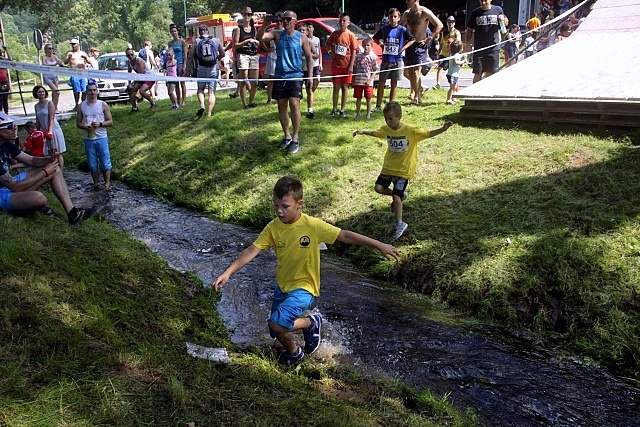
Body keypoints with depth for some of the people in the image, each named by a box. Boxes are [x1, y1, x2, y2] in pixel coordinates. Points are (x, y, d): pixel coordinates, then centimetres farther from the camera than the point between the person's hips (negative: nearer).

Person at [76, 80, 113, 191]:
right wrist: (84, 126, -11)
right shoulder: (82, 106, 7)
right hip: (88, 139, 2)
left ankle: (107, 182, 13)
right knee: (92, 164, 9)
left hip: (101, 138, -2)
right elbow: (78, 122, 11)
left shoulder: (103, 105, 1)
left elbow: (110, 121, 0)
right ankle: (96, 183, 20)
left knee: (105, 162, 1)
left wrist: (100, 124, -17)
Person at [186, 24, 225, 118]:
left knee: (200, 89, 19)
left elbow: (190, 57, -1)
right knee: (211, 92, 3)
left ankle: (202, 105, -6)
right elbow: (222, 54, 13)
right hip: (213, 69, 0)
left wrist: (187, 71, 4)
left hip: (202, 69, 0)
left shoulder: (196, 41, 2)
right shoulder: (216, 40, 6)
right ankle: (209, 114, -4)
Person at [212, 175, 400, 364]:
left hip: (304, 288, -5)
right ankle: (293, 353, 47)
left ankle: (311, 323, 5)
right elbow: (252, 251, -11)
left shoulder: (313, 225, -21)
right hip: (282, 286, 5)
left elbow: (345, 235, -17)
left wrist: (379, 245, -15)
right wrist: (227, 273, -19)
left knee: (276, 324, -24)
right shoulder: (273, 227, -11)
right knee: (279, 332, 14)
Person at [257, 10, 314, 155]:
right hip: (279, 76, 3)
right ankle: (287, 136, 20)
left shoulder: (302, 38, 3)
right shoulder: (277, 35, 7)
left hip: (295, 76, -3)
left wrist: (310, 75, -3)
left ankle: (295, 139, -5)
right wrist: (266, 24, -19)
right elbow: (260, 37, -5)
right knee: (281, 105, 6)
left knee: (294, 104, -14)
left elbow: (309, 57, 6)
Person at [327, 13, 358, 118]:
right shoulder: (335, 33, 4)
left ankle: (343, 110, 10)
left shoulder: (351, 35, -4)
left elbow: (354, 51, -5)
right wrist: (330, 52, 0)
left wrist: (351, 65, -11)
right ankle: (334, 109, 11)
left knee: (345, 87, 4)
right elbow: (328, 44, 19)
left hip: (346, 65, -2)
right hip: (336, 65, 2)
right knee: (336, 87, 5)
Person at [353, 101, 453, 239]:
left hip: (403, 170, -6)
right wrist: (363, 132, 12)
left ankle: (400, 224, 8)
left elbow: (428, 134, -18)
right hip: (388, 167, 6)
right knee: (379, 188, 2)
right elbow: (375, 133, 18)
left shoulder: (411, 131, -20)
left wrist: (443, 129, -32)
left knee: (396, 197, -9)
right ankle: (400, 195, 28)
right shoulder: (386, 129, -4)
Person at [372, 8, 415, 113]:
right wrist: (381, 43, 1)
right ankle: (378, 106, 7)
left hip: (397, 60, -1)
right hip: (386, 60, 1)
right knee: (381, 83, 1)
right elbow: (375, 38, 18)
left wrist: (403, 48, -5)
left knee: (394, 84, 5)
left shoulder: (402, 29, -1)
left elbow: (412, 39, 5)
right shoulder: (384, 29, 3)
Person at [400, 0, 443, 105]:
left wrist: (429, 39, -13)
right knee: (410, 72, 7)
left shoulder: (424, 12, -8)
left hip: (419, 45, -7)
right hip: (409, 44, 7)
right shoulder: (406, 13, 11)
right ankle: (418, 95, 16)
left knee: (416, 71, -13)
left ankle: (417, 97, -9)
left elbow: (439, 25, -9)